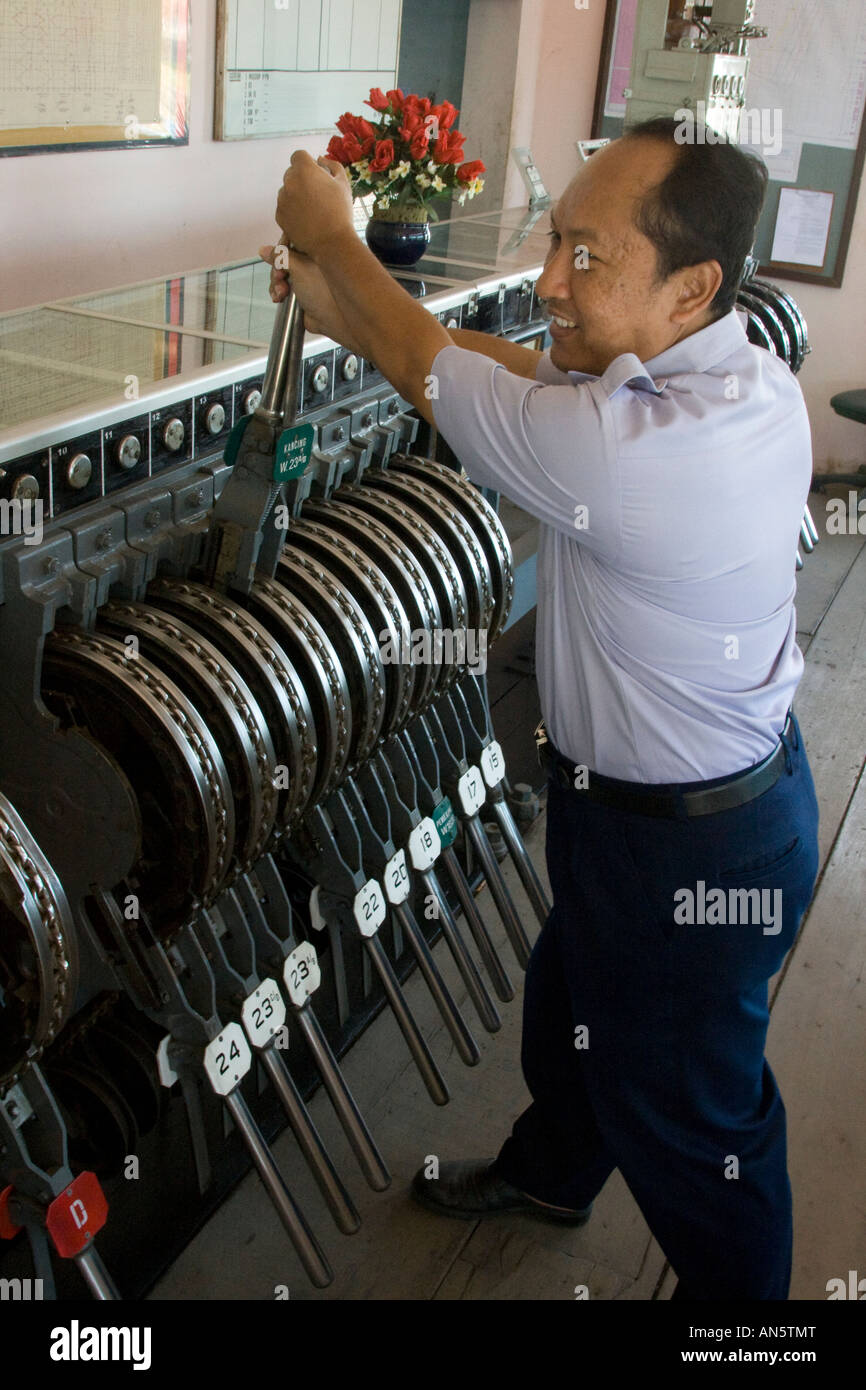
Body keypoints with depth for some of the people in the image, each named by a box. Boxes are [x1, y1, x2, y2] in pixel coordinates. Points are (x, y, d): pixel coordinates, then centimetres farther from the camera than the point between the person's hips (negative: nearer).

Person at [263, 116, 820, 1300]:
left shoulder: (626, 448, -37)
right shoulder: (746, 375, -9)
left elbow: (430, 371, -19)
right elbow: (524, 368, 4)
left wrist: (329, 235, -1)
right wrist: (346, 310, 4)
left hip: (689, 851, -9)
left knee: (683, 1111, 16)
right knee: (571, 996, 32)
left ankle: (734, 1289, 44)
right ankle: (549, 1171, 60)